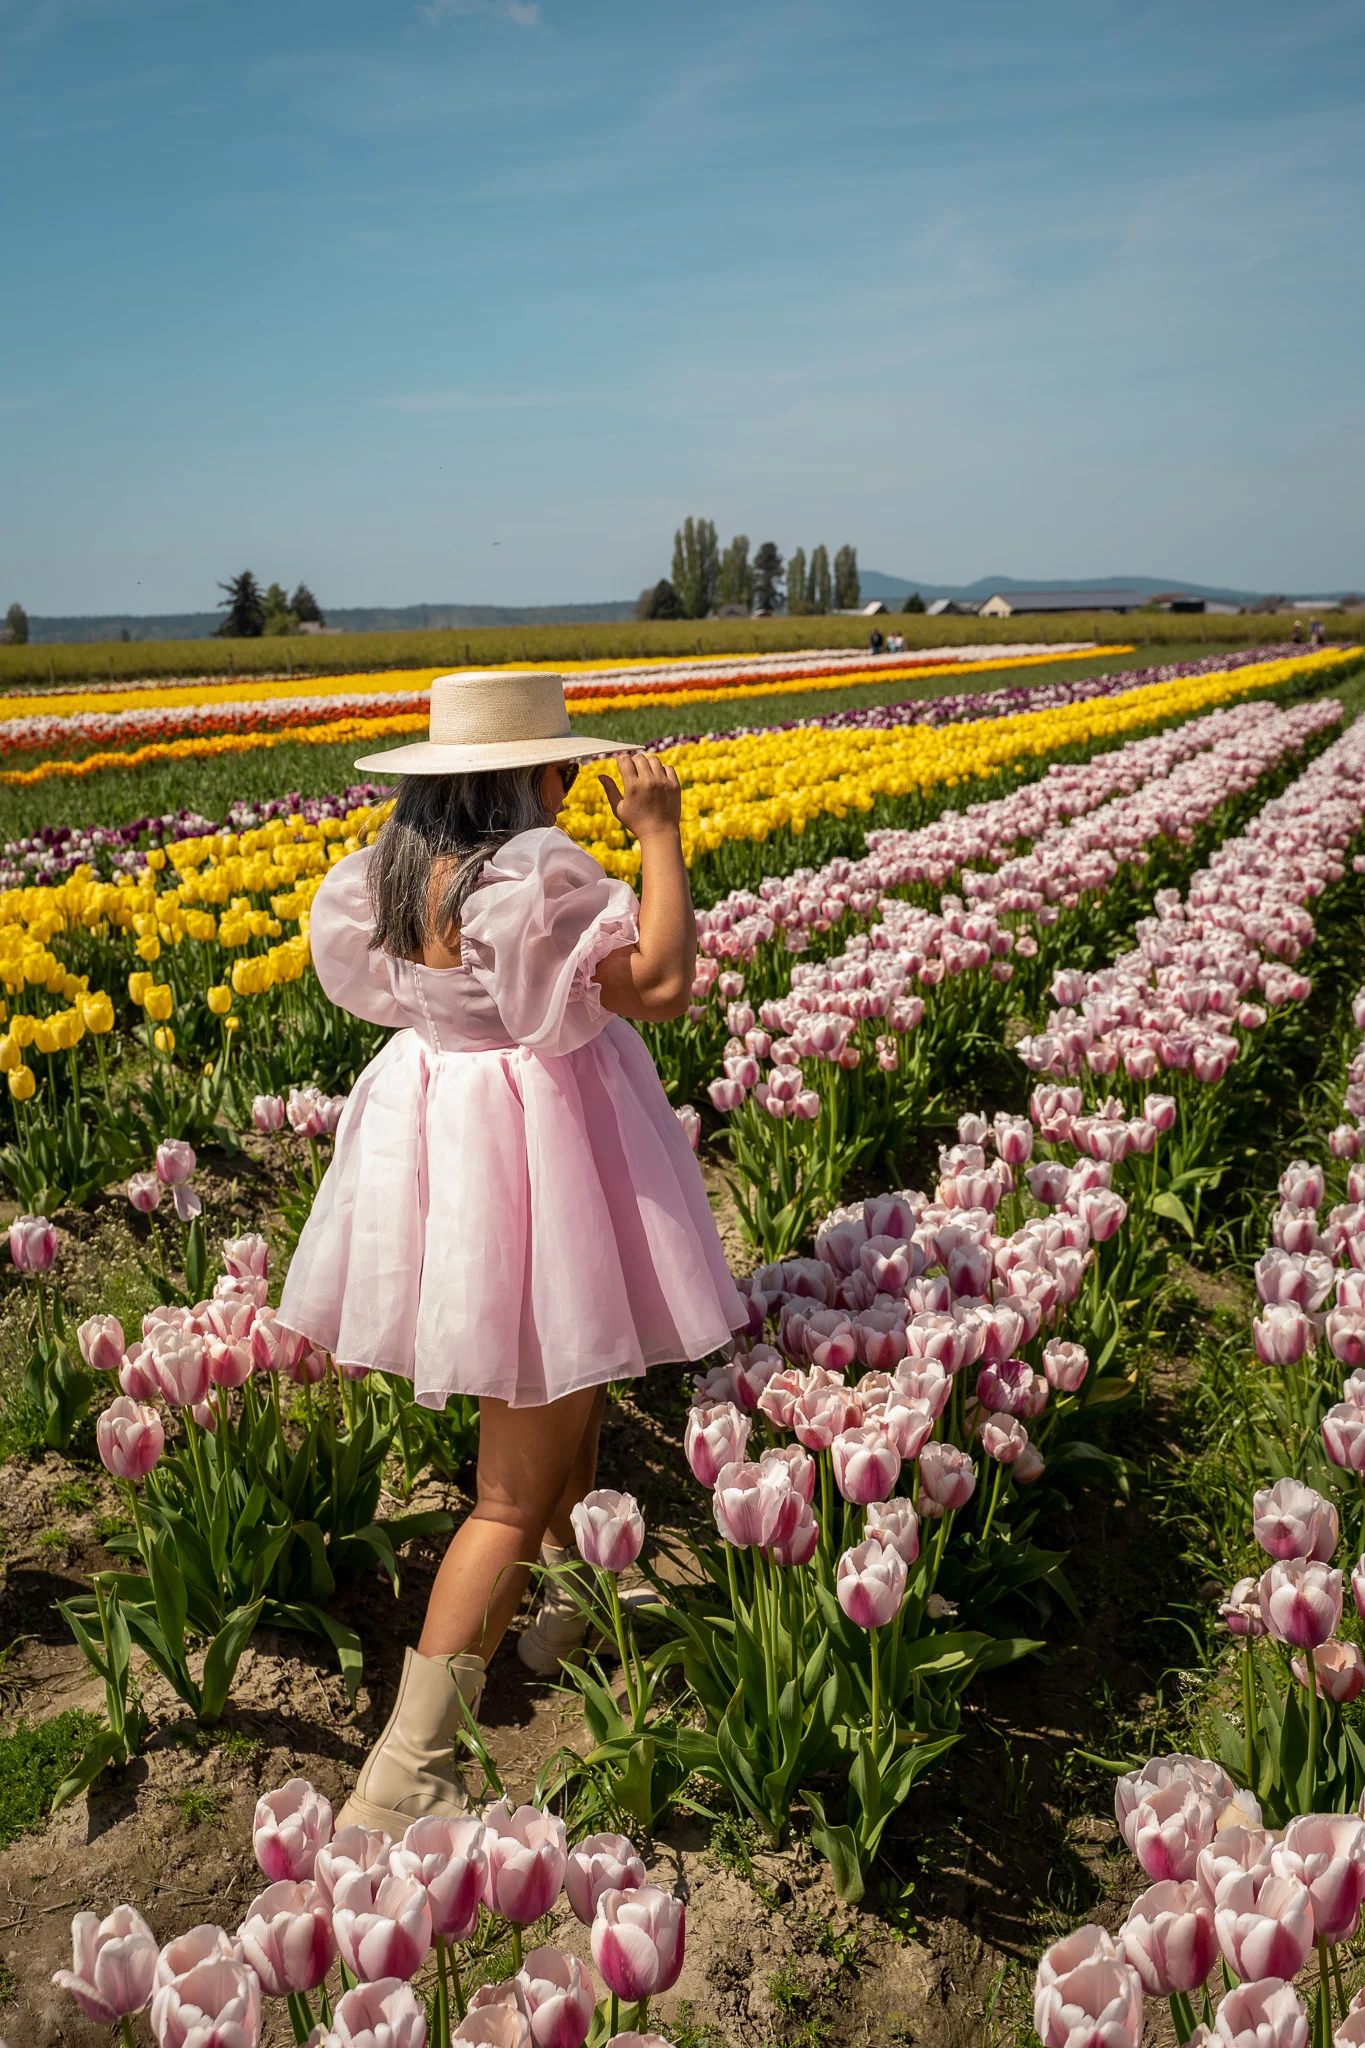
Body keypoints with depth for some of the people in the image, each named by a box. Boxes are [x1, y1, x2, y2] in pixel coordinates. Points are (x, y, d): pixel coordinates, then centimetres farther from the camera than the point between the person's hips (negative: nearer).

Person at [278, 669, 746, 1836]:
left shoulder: (389, 874, 1)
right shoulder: (532, 875, -23)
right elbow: (660, 987, -26)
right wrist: (659, 838, -16)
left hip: (441, 1130, 9)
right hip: (535, 1157, -9)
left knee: (567, 1393, 30)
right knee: (520, 1484, 1)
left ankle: (568, 1607, 49)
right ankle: (404, 1776, 5)